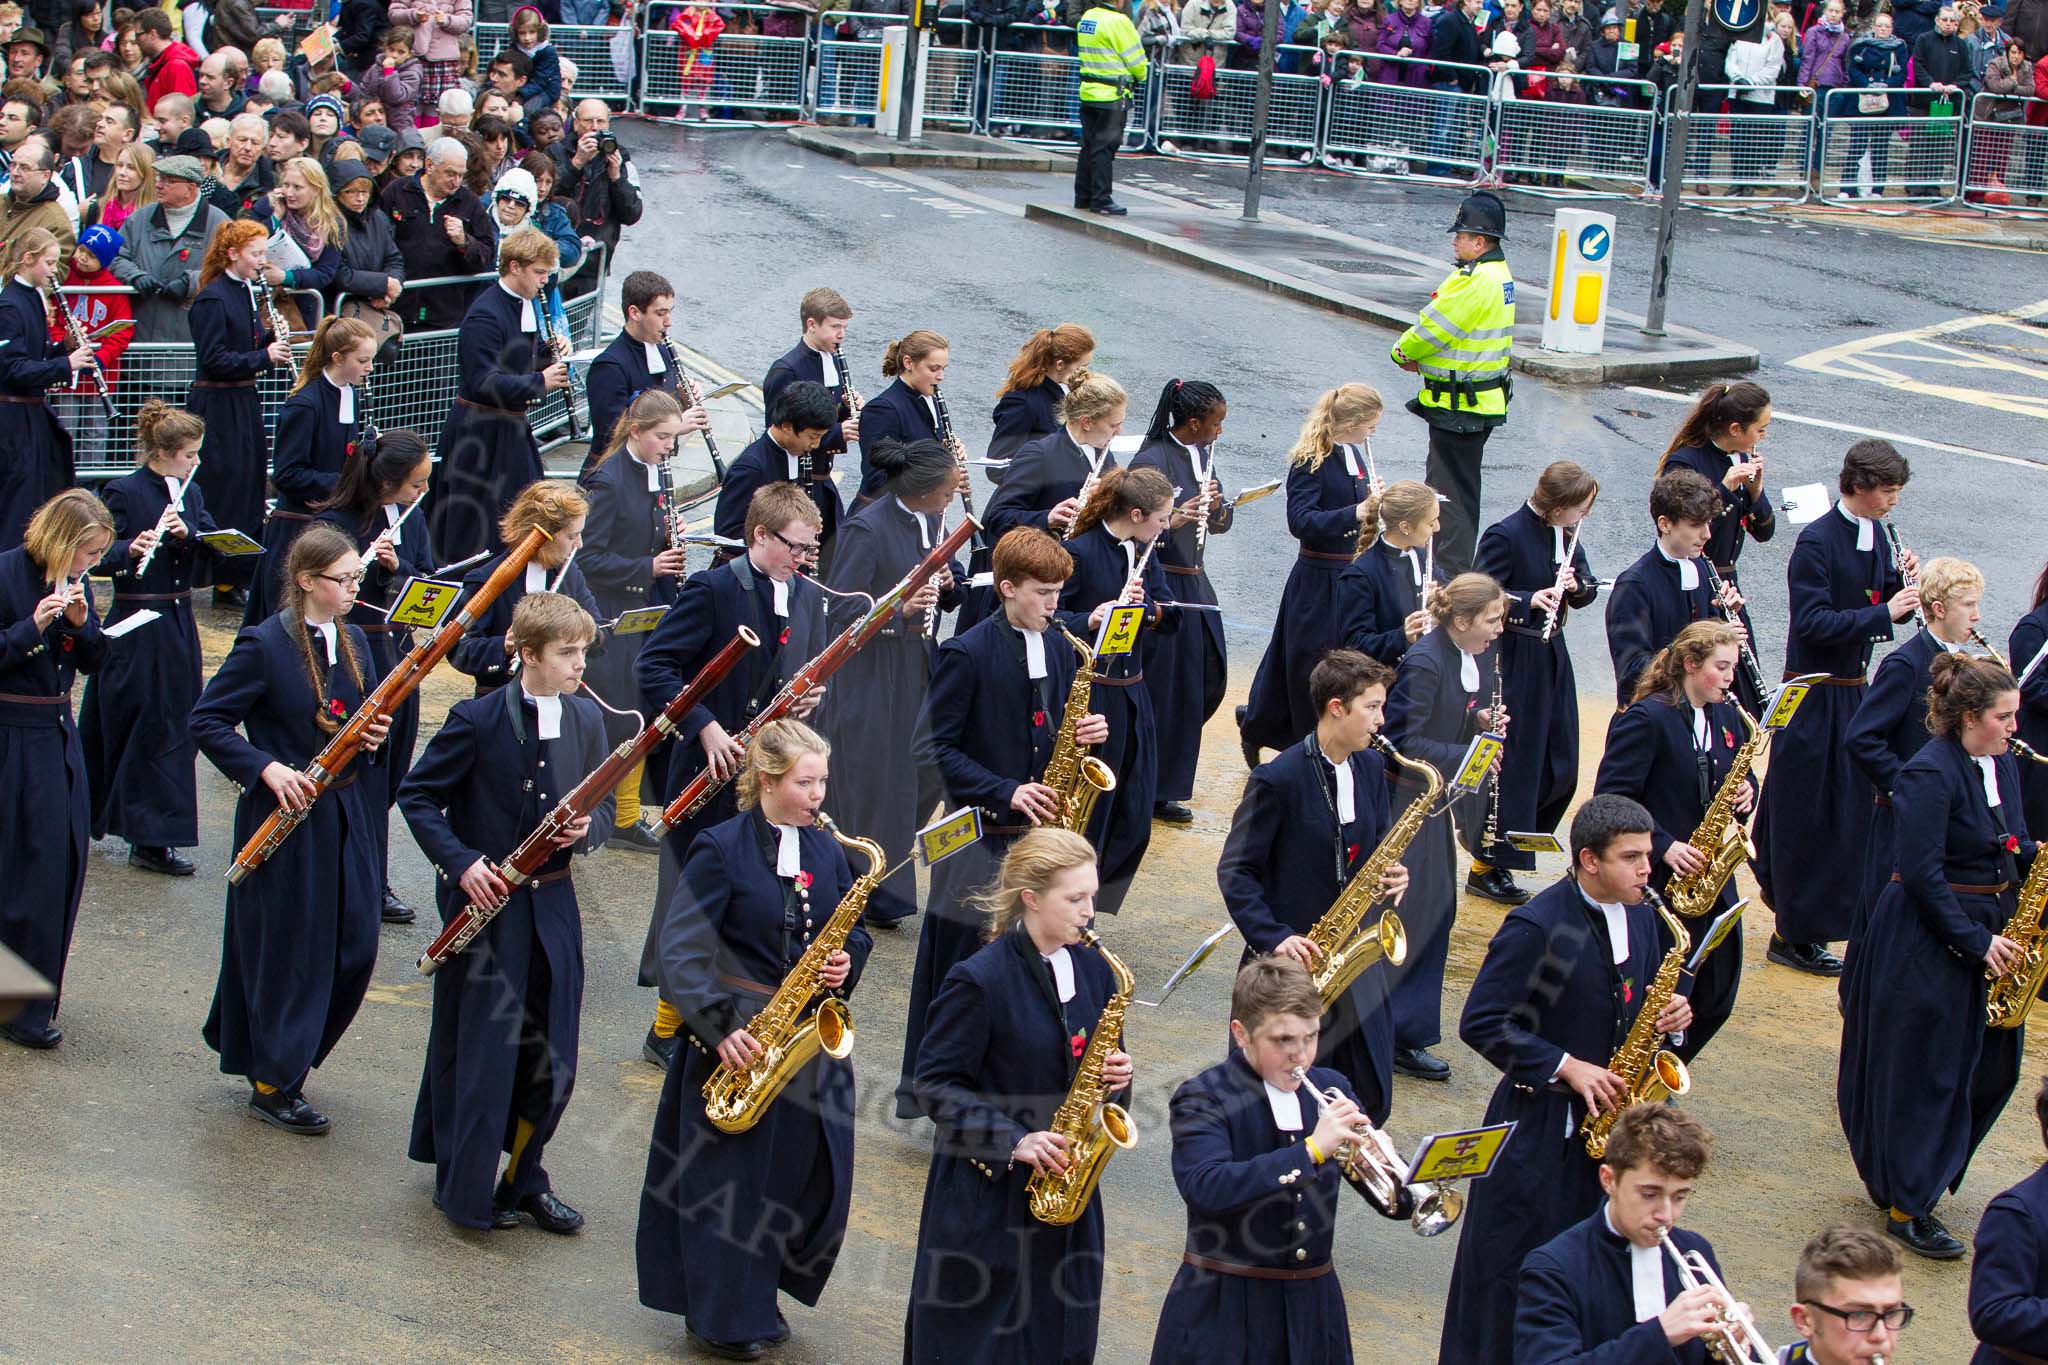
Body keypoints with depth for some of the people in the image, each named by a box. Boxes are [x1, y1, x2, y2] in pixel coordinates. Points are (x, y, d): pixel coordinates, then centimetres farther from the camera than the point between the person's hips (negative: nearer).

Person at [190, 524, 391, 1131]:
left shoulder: (353, 641, 9)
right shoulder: (264, 645, -13)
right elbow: (206, 722, -12)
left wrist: (372, 735, -3)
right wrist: (267, 768, -23)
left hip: (343, 814, 7)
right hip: (285, 811, -7)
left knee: (355, 944, 7)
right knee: (288, 949, 0)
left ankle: (282, 1050, 28)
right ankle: (273, 1085, 14)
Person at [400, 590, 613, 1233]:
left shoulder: (587, 719, 3)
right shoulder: (478, 719, -12)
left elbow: (602, 804, 12)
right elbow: (418, 795, -6)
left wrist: (587, 827, -12)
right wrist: (461, 861, -18)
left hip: (552, 906, 5)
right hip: (484, 899, -5)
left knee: (551, 1054, 9)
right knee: (477, 1048, 3)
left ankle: (524, 1179, 25)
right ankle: (463, 1186, 17)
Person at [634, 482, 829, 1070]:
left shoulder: (808, 597, 8)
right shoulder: (713, 589, -11)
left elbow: (812, 675, 17)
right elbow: (653, 666, -15)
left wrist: (811, 697, -7)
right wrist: (706, 727, -22)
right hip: (711, 770, -6)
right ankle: (668, 1028, 12)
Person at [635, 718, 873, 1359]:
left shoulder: (828, 851, 7)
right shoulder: (721, 849, -10)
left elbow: (854, 933, 17)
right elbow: (678, 952, -15)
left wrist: (845, 964, -6)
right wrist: (721, 1027, -23)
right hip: (739, 1037, -5)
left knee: (810, 1176, 6)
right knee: (728, 1180, 2)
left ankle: (761, 1297, 26)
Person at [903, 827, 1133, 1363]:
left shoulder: (1093, 970, 5)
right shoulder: (978, 981, -15)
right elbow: (936, 1084, -13)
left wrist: (1115, 1074, -7)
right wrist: (1012, 1139, -23)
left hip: (1067, 1178, 6)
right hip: (986, 1190, -6)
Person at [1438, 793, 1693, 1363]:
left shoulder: (1640, 915, 5)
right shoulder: (1536, 926, -18)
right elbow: (1480, 1022, -18)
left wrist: (1668, 1014, -5)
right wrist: (1567, 1068, -21)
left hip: (1609, 1115, 6)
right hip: (1540, 1128, -6)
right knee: (1511, 1273, 3)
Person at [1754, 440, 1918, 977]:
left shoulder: (1876, 536, 8)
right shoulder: (1817, 541, -17)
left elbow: (1884, 608, 13)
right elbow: (1813, 622, -24)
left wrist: (1904, 586, -7)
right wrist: (1883, 613, -26)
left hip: (1853, 689, 8)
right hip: (1815, 696, -8)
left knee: (1850, 806, 15)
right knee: (1808, 815, -2)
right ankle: (1795, 935, 7)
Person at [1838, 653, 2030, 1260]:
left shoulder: (2002, 767, 9)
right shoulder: (1930, 774, -18)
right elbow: (1922, 873, -21)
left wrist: (2031, 854, -4)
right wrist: (1975, 941, -20)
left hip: (1988, 933, 9)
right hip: (1928, 941, -9)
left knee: (1993, 1067, 11)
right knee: (1925, 1073, -2)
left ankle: (1921, 1170, 31)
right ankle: (1908, 1209, 8)